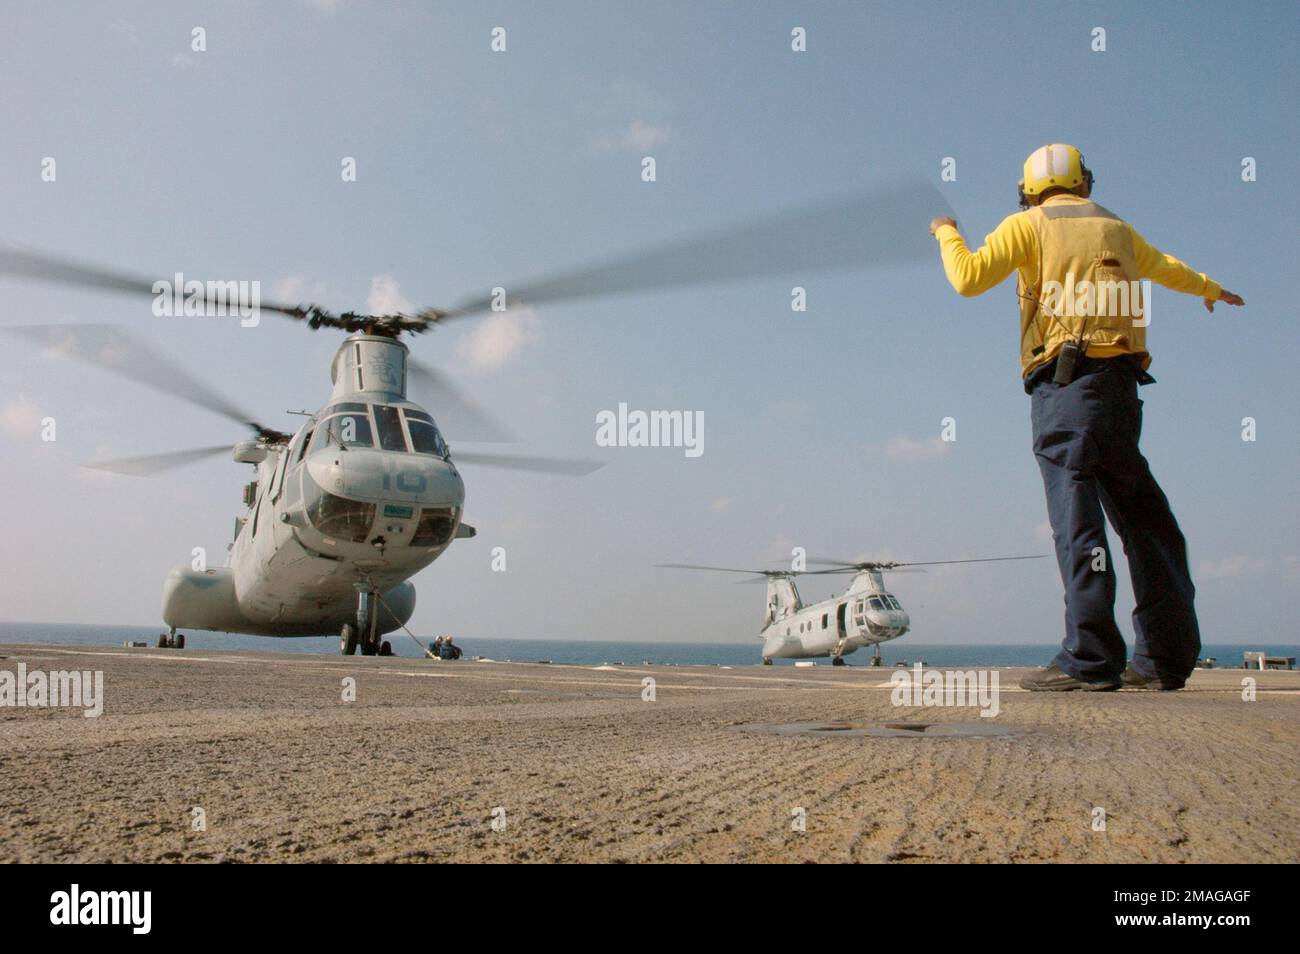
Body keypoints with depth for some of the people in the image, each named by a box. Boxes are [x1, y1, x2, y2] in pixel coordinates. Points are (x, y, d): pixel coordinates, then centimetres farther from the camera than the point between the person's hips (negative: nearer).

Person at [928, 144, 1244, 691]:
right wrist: (1210, 289, 63)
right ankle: (1166, 656, 13)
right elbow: (1167, 269, 42)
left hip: (1065, 384, -5)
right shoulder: (1115, 228, 24)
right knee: (1141, 516, 9)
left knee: (1078, 517, -12)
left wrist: (947, 234, 18)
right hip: (1121, 384, 6)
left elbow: (968, 278, -3)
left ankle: (1090, 658, -17)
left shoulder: (1028, 225, 7)